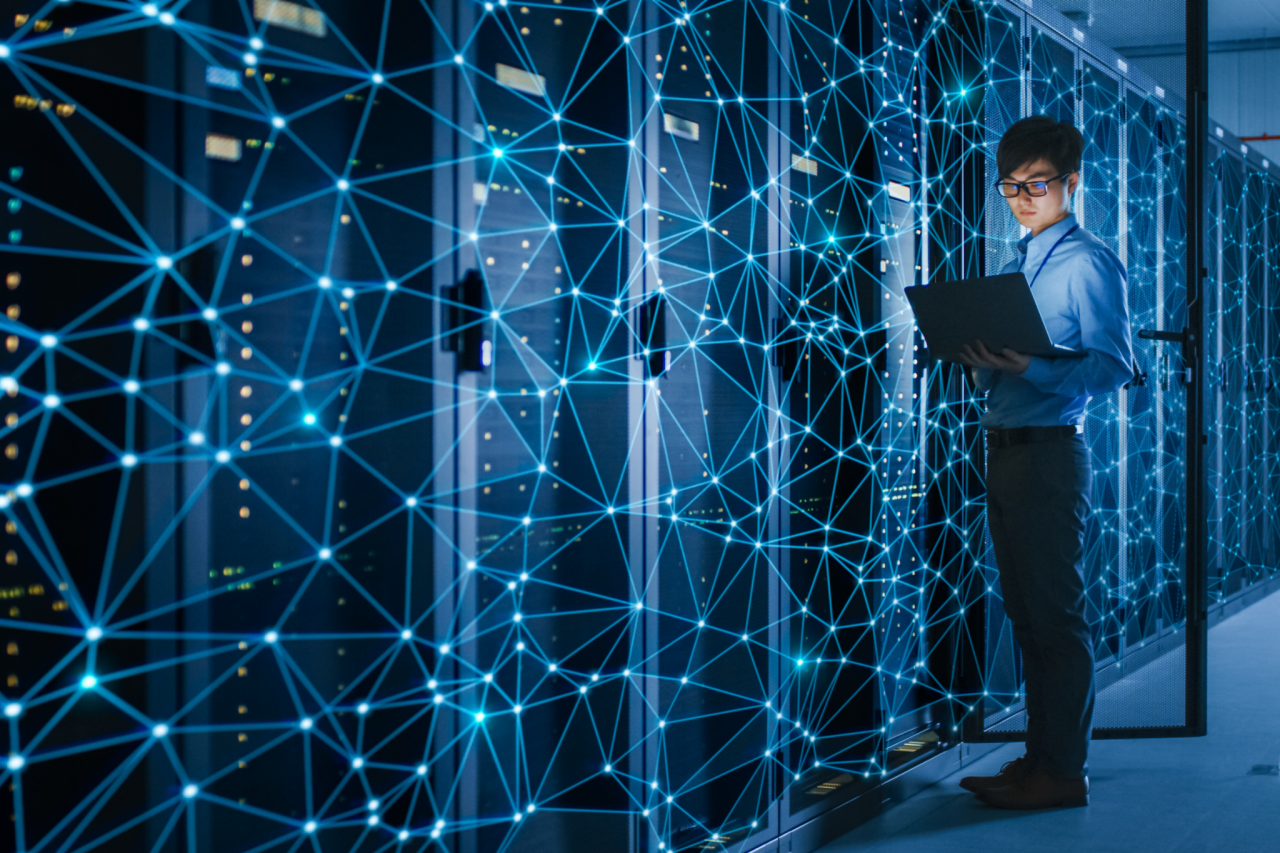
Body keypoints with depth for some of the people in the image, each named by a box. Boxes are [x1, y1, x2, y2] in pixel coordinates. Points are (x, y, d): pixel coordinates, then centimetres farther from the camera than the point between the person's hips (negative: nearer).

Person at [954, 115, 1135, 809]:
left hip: (1049, 452, -8)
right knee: (1024, 613, 13)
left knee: (1056, 614, -5)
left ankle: (1064, 771, 1)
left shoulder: (1088, 262, -6)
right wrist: (978, 359, 0)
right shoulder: (1016, 268, 20)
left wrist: (1027, 368, -27)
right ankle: (1040, 755, 21)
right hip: (1003, 450, 9)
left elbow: (1113, 366, -15)